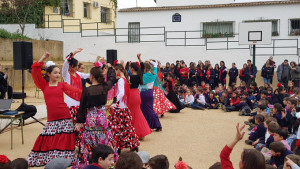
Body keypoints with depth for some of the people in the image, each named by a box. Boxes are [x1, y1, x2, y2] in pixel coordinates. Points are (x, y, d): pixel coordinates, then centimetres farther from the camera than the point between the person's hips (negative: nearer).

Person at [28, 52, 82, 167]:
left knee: (63, 141, 2)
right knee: (49, 141, 4)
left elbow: (75, 91, -6)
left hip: (64, 118, -1)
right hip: (51, 118, 1)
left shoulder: (62, 85, 7)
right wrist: (42, 59, -6)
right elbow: (35, 73, -1)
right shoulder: (44, 85, 9)